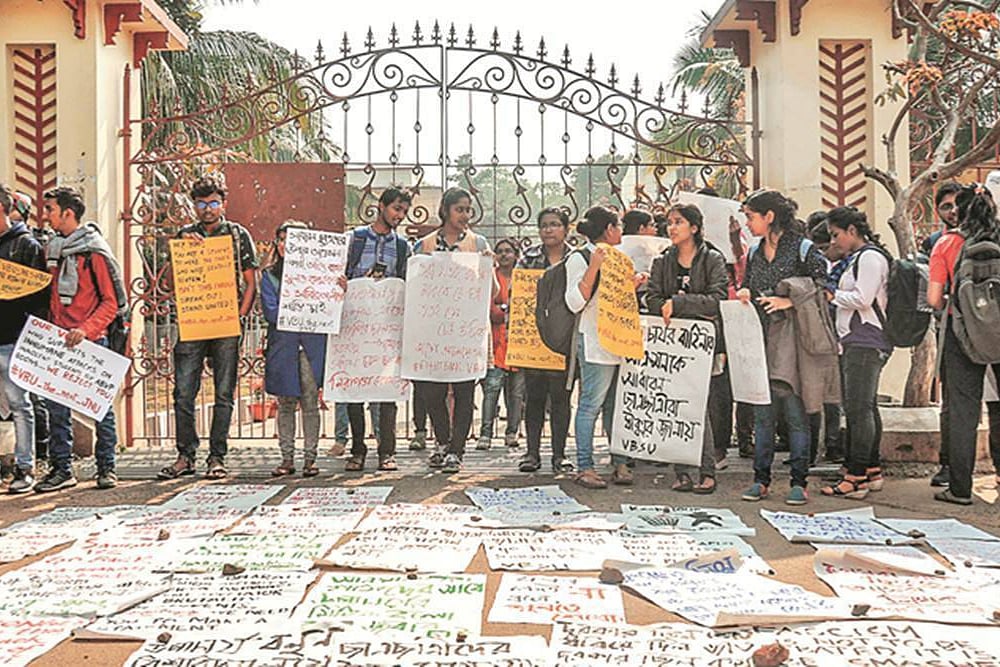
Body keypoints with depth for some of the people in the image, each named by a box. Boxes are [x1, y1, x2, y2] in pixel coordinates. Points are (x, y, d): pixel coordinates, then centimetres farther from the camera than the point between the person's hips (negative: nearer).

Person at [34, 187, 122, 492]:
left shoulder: (94, 251, -8)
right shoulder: (52, 249, 12)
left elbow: (111, 302, -10)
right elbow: (51, 294, 21)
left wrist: (85, 329, -21)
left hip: (90, 341, -6)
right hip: (58, 341, 6)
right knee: (57, 406, 5)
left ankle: (106, 467, 12)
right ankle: (61, 468, 14)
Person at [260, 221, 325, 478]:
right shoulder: (269, 275, 8)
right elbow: (271, 312, -3)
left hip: (312, 344, -1)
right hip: (282, 345, 1)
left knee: (310, 402, 1)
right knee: (286, 403, 5)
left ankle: (310, 458, 8)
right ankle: (287, 458, 13)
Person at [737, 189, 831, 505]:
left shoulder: (803, 249, -4)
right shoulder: (754, 253, 14)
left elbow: (823, 287, -6)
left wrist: (790, 301, -17)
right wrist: (743, 294, 2)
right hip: (760, 340, 5)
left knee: (795, 413, -1)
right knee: (762, 413, 8)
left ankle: (799, 482, 9)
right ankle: (761, 479, 15)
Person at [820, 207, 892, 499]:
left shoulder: (869, 256, -9)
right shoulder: (858, 257, 21)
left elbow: (863, 299, -17)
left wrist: (833, 295, -5)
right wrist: (835, 295, 11)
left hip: (866, 342, -10)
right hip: (859, 342, 10)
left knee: (858, 409, -11)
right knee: (866, 408, 13)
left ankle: (856, 477, -9)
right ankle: (872, 471, 20)